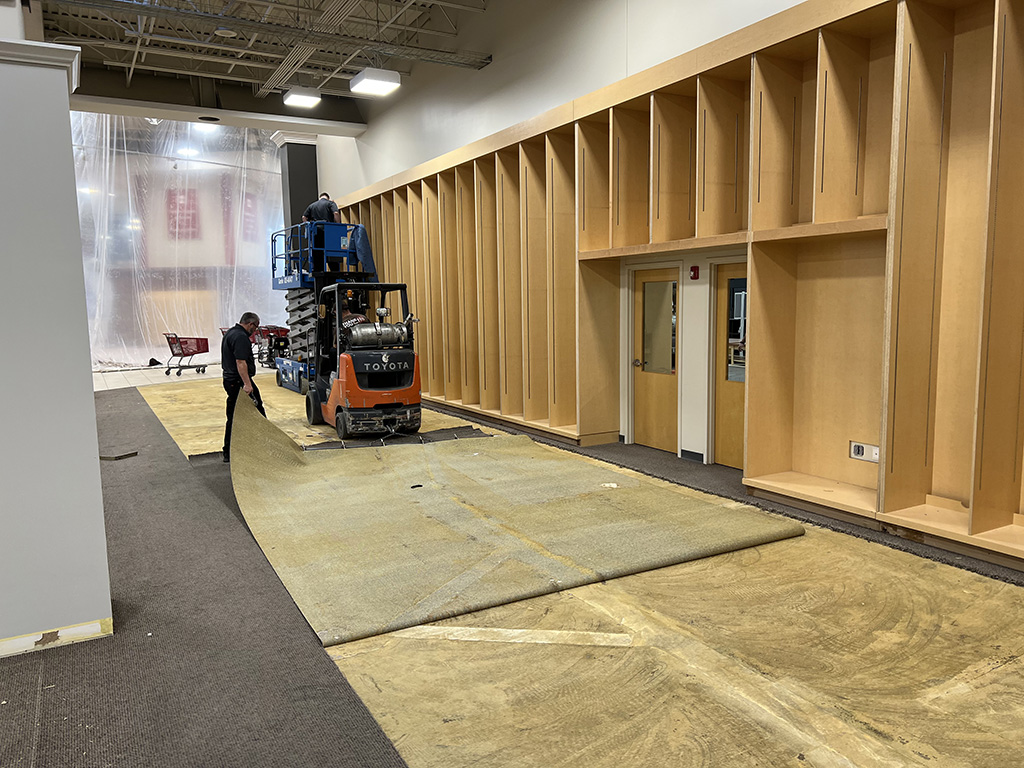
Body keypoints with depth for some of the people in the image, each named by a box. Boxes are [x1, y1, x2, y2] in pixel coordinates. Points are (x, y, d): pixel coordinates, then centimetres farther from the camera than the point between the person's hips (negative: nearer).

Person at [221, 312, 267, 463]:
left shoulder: (230, 333, 18)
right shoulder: (241, 337, -16)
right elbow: (240, 362, -26)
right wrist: (247, 384, -30)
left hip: (229, 381, 11)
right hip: (240, 381, -11)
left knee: (233, 417, 12)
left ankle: (228, 453, 15)